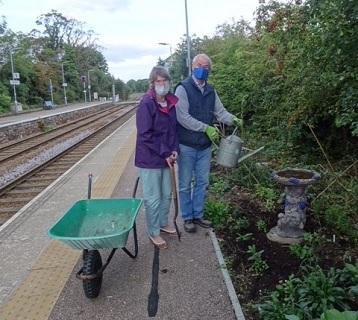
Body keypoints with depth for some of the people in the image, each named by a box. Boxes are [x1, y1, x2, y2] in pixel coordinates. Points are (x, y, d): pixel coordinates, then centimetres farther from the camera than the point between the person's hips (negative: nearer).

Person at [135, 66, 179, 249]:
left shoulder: (171, 102, 5)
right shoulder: (146, 103, -15)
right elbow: (146, 134, -19)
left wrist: (175, 149, -3)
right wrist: (165, 153, -18)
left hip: (166, 157, 7)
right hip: (150, 158, -7)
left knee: (166, 194, 18)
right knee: (153, 198, 4)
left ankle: (163, 224, 39)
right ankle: (153, 233, 21)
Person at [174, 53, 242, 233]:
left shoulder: (210, 91, 10)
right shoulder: (183, 88, -11)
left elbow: (220, 111, 8)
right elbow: (183, 118, -20)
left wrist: (232, 119, -13)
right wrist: (206, 128, -22)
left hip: (205, 146, 6)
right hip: (187, 146, -6)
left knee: (202, 183, 15)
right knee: (186, 184, 7)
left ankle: (198, 215, 30)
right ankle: (187, 218, 22)